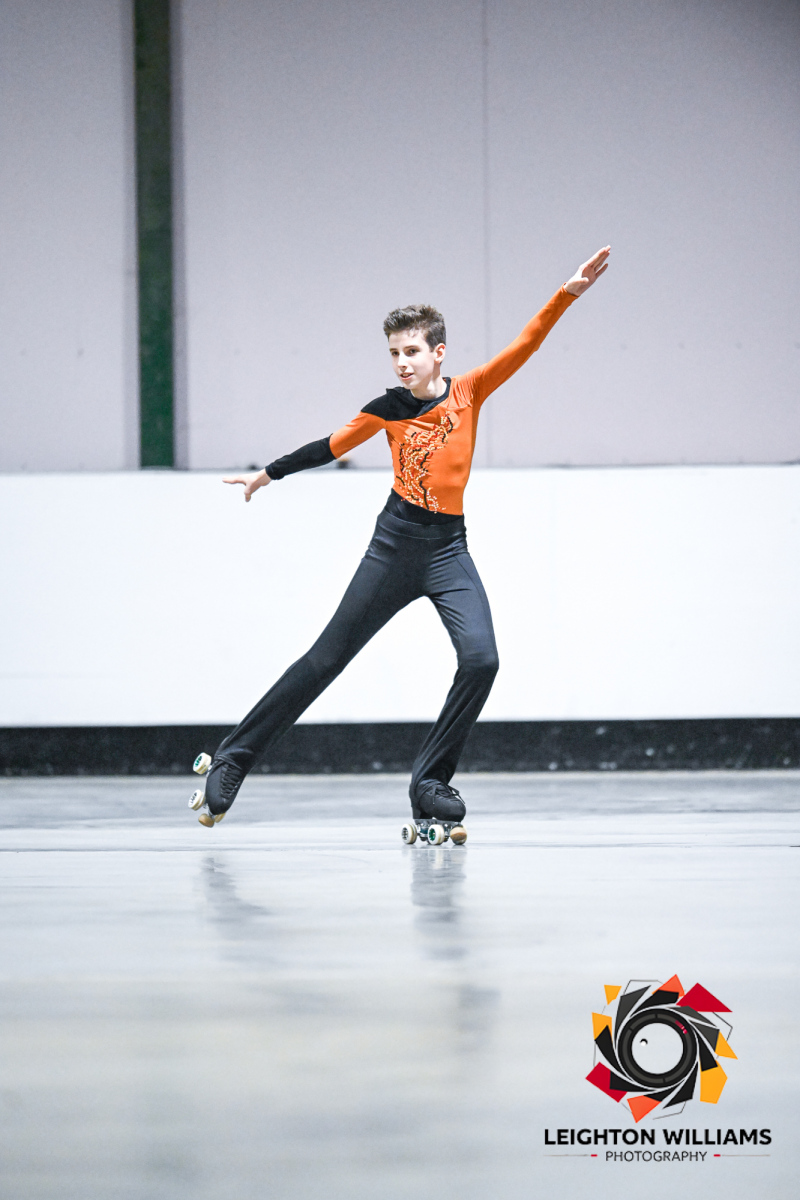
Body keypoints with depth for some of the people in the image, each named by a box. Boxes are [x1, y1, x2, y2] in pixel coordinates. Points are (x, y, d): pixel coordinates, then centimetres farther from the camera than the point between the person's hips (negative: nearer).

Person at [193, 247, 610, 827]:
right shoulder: (388, 409, 0)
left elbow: (527, 344, -7)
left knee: (481, 659, -19)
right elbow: (332, 447, 14)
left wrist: (569, 293, -18)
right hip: (396, 544, -1)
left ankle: (430, 782, -6)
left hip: (449, 548, 1)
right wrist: (269, 474, 22)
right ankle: (234, 759, 12)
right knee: (327, 658, 3)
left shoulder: (469, 392, 0)